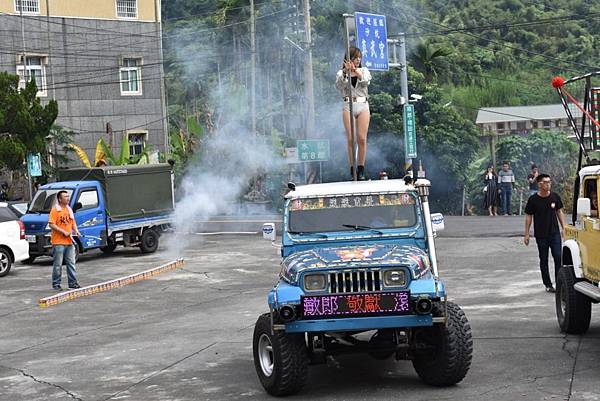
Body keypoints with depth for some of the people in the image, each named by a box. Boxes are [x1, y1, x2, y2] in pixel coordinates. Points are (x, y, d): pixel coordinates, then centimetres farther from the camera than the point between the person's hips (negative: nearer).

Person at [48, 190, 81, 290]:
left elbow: (73, 222, 23)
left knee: (71, 263, 10)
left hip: (69, 241, 7)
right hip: (58, 242, -7)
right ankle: (56, 284, 6)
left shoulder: (69, 209, 14)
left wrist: (76, 230, 4)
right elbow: (51, 225, -15)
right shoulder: (55, 210, -9)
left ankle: (73, 282, 16)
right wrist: (63, 232, -19)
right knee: (58, 264, -1)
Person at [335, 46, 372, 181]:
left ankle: (361, 170, 1)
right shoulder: (341, 73, 9)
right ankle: (352, 170, -1)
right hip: (349, 106, -1)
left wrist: (356, 71, -23)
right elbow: (339, 85, -9)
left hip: (363, 105, 1)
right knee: (351, 139, -5)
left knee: (362, 139, -5)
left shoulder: (364, 70, 13)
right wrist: (345, 72, -23)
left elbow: (366, 81, -7)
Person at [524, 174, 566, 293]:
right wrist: (526, 234, -2)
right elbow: (528, 216, 0)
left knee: (558, 257, -8)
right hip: (541, 235, -1)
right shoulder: (533, 199, -5)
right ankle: (548, 284, 14)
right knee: (544, 260, 6)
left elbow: (559, 212, 12)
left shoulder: (555, 197, 1)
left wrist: (564, 228, 8)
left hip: (554, 233, 1)